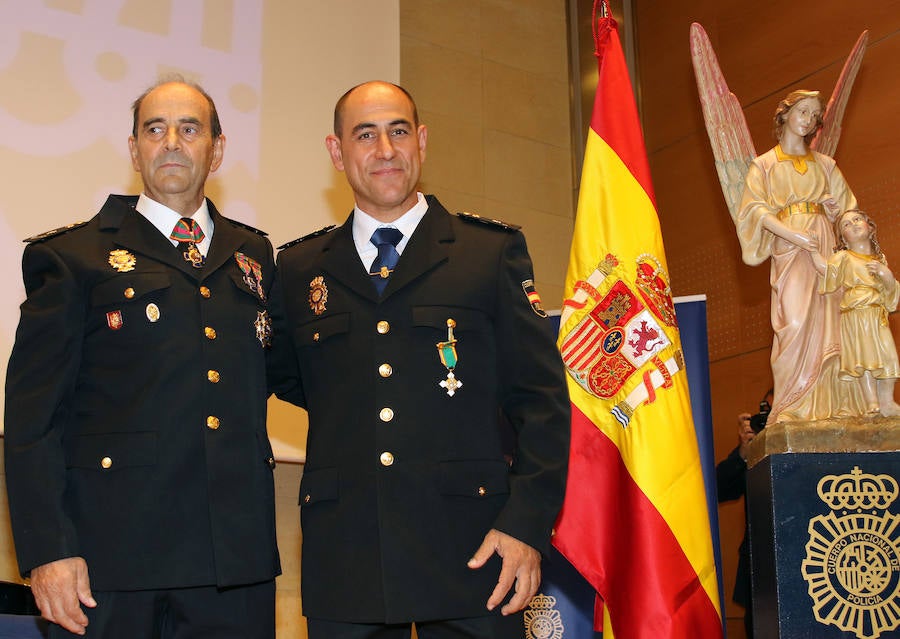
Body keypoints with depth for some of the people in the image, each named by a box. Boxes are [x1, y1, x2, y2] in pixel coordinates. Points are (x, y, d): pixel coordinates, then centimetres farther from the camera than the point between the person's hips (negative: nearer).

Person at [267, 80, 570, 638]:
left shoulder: (495, 251, 5)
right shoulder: (299, 269, 11)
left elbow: (542, 399, 0)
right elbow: (285, 378, 24)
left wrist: (527, 524, -9)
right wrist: (352, 412, 6)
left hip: (469, 550, -1)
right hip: (343, 563, 2)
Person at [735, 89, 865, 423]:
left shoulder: (824, 164, 21)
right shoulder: (764, 164, 11)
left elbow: (847, 207, 24)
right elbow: (756, 210, -3)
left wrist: (834, 208, -1)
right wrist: (795, 235, -17)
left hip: (825, 246, 4)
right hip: (788, 248, -3)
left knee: (826, 323, -6)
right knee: (795, 320, -17)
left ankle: (828, 402, -7)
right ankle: (793, 407, -17)